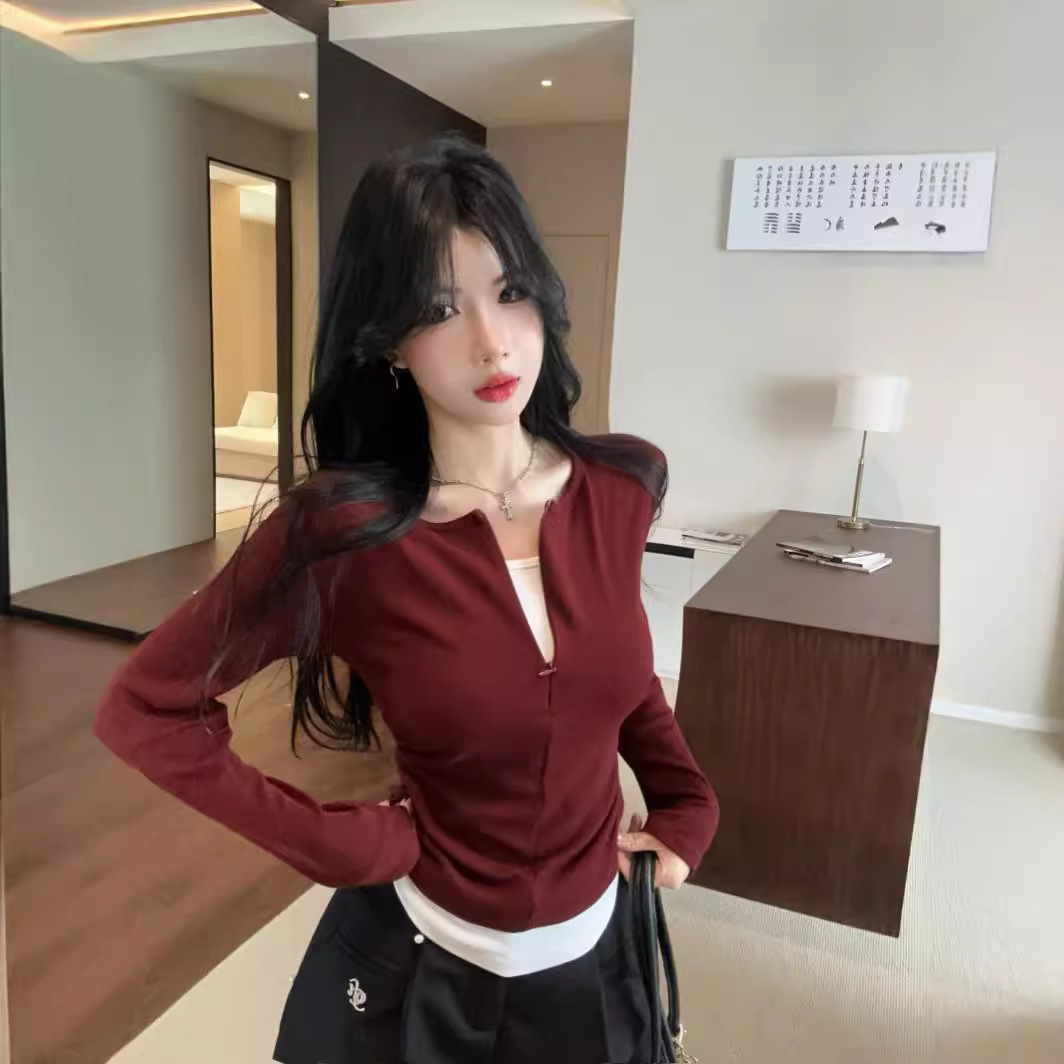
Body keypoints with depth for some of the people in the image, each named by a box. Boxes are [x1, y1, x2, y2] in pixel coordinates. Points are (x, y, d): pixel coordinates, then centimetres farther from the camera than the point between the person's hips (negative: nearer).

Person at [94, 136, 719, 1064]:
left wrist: (684, 799, 5)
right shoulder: (342, 534, -24)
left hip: (593, 948, 3)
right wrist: (339, 842, -16)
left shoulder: (622, 487, -12)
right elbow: (145, 709, -14)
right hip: (420, 963, -3)